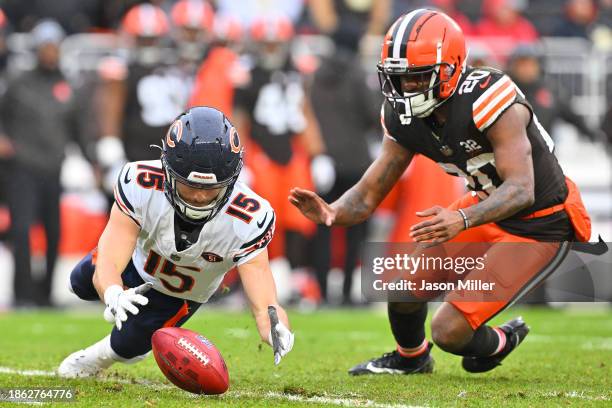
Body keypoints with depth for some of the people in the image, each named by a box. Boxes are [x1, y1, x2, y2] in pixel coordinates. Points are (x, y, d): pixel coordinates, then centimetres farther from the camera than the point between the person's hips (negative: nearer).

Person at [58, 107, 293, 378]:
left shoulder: (247, 221, -45)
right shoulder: (141, 185, -44)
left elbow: (264, 305, -49)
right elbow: (108, 264, -47)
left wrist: (275, 328, -75)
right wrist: (115, 296, -73)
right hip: (138, 260, 1)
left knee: (128, 345, 8)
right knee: (83, 284, 26)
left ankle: (103, 356, 45)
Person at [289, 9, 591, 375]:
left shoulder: (487, 100, -31)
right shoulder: (406, 119, -7)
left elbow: (521, 190, -37)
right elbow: (368, 195, -3)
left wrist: (462, 219, -54)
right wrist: (332, 213, -26)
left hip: (539, 229, -7)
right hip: (490, 211, 7)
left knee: (449, 331, -15)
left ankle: (497, 344, 22)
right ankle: (411, 358, 36)